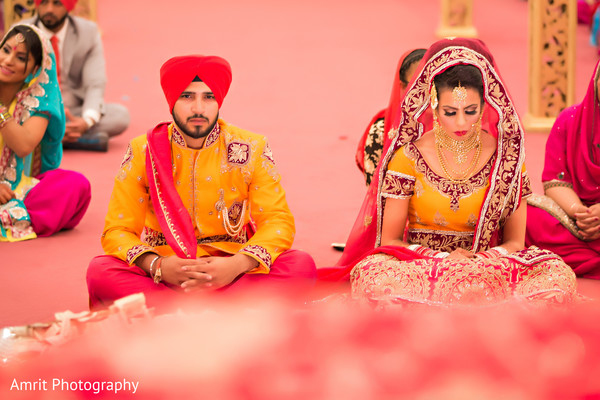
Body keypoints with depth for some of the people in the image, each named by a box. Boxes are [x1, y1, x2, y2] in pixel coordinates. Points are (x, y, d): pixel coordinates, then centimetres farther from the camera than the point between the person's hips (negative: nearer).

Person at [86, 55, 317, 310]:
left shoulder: (251, 150, 0)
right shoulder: (143, 152, -1)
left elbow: (278, 222, -4)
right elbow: (117, 231, -4)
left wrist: (238, 265, -25)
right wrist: (157, 266, -26)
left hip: (230, 270, 0)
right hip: (164, 275, 0)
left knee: (301, 266, -27)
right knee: (100, 271, -29)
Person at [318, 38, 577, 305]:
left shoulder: (506, 157, 3)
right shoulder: (409, 157, 0)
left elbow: (515, 242, 7)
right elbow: (389, 240, 2)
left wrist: (476, 261, -15)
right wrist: (445, 260, -15)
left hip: (488, 270, 1)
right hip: (419, 269, -1)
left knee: (558, 276, -30)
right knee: (374, 276, -36)